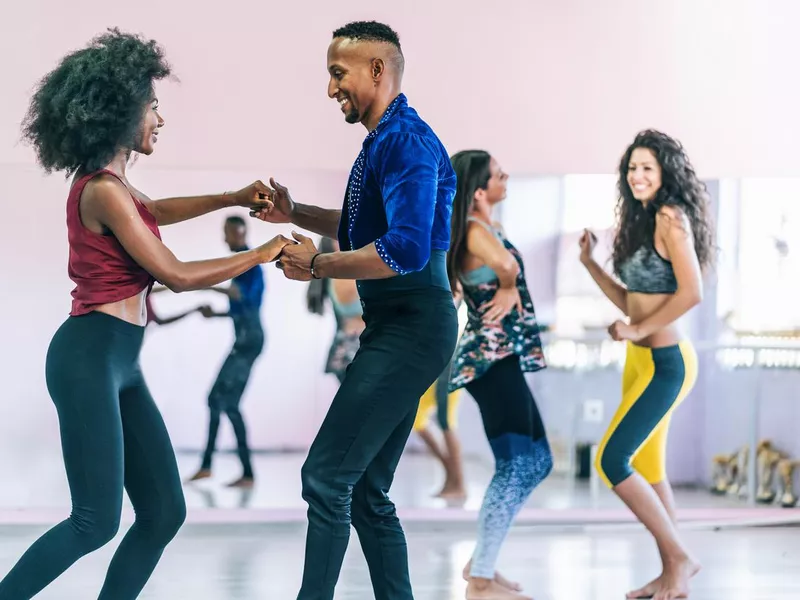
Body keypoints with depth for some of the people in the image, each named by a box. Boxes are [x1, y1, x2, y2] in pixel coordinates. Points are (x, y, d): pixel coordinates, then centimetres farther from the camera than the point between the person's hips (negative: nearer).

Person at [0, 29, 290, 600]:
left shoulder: (111, 181, 14)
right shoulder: (104, 190, -14)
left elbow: (153, 211, 37)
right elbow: (176, 275, -13)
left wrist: (232, 199, 31)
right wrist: (259, 256, -4)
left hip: (120, 362, 10)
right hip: (90, 357, -10)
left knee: (164, 511, 5)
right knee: (97, 521, -12)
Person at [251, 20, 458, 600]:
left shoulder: (406, 142, -16)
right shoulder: (384, 140, 16)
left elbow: (405, 249, -27)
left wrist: (317, 264, -17)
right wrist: (296, 214, 19)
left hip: (412, 328, -10)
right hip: (396, 328, 10)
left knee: (326, 476, -11)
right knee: (367, 492, 12)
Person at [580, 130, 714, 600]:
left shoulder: (671, 218, -13)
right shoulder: (641, 222, 14)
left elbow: (691, 293, -21)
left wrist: (637, 330, -16)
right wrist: (590, 262, 11)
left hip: (664, 362, -10)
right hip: (641, 360, 10)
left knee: (612, 461, -13)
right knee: (646, 468, 11)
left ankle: (679, 556, -4)